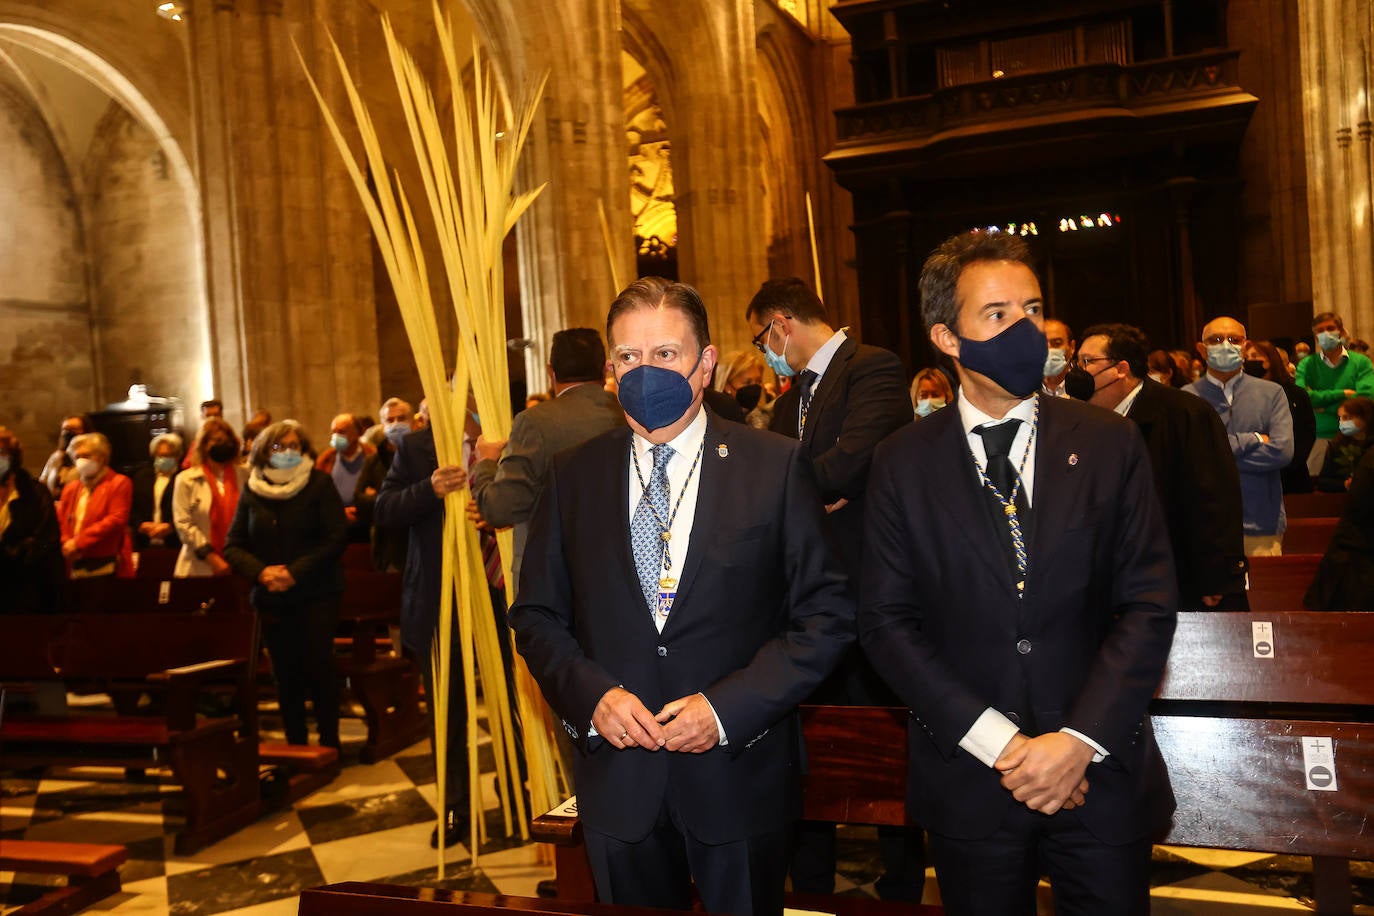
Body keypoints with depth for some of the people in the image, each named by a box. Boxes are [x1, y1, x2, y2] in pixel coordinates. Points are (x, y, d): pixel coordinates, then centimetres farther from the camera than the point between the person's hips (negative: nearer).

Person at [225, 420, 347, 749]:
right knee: (286, 673, 7)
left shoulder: (319, 483, -3)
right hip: (272, 598, 3)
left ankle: (329, 744, 7)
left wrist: (296, 572, -17)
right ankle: (295, 746, 17)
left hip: (316, 595, -3)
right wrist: (261, 572, -14)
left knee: (318, 669, -4)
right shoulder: (251, 492, 7)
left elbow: (336, 537, -10)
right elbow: (233, 546, 5)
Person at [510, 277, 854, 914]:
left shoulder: (776, 467, -6)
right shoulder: (574, 475, 2)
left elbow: (826, 615, -6)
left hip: (738, 776, -2)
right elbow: (536, 615, 6)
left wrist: (728, 708, -15)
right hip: (617, 784, 2)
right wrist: (591, 695, -11)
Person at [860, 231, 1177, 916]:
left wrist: (1081, 740, -13)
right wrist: (999, 743, -12)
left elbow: (1149, 605, -3)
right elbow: (887, 621, -6)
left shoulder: (1110, 443, 0)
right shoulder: (902, 463, -3)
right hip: (967, 783, 0)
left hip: (1103, 776, 1)